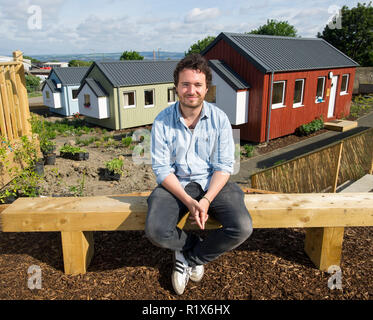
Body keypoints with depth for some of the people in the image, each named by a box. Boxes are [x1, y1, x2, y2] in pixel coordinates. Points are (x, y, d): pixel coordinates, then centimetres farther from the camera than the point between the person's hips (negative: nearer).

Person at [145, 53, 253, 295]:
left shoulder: (219, 118, -5)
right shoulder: (163, 121, -7)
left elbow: (225, 165, -5)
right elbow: (161, 168, -8)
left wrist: (206, 200, -19)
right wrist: (188, 201, -20)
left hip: (212, 183, 1)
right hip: (176, 183, 0)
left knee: (242, 229, -21)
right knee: (155, 231, -26)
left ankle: (191, 257, 5)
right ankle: (197, 246, 10)